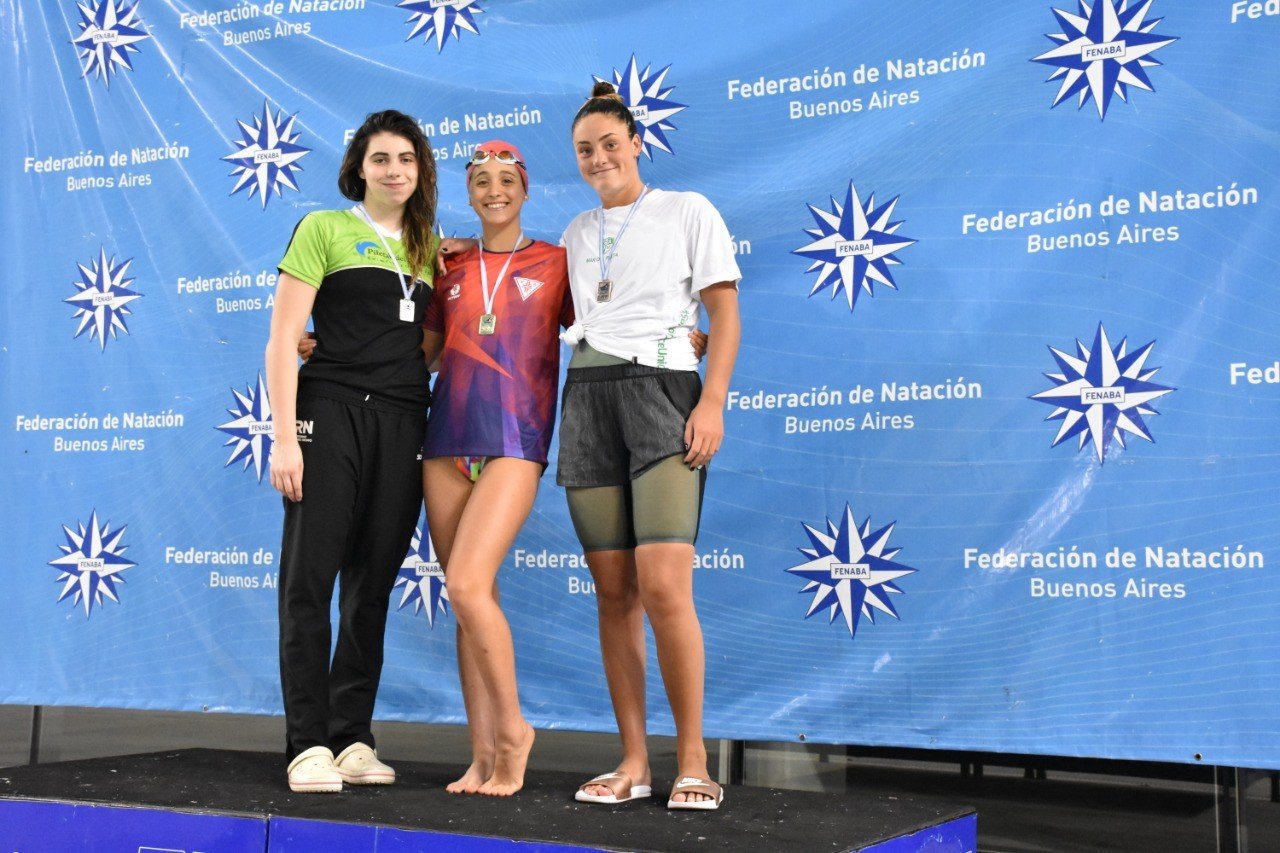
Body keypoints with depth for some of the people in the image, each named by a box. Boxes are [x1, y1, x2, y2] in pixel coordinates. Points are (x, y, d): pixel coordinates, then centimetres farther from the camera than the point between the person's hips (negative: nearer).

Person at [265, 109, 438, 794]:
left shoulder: (431, 250, 17)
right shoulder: (324, 229, 2)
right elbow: (282, 341, -4)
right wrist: (283, 438, -11)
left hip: (404, 426, 5)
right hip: (331, 412, -4)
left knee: (372, 587, 6)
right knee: (310, 579, -6)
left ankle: (353, 741, 14)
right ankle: (309, 746, -1)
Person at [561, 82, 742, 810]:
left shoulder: (688, 212, 7)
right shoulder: (577, 235, 20)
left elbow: (725, 315, 1)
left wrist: (713, 402, -12)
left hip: (662, 389, -4)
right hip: (588, 398, 5)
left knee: (664, 588, -16)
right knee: (615, 593, 1)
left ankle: (693, 761, -5)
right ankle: (633, 762, 7)